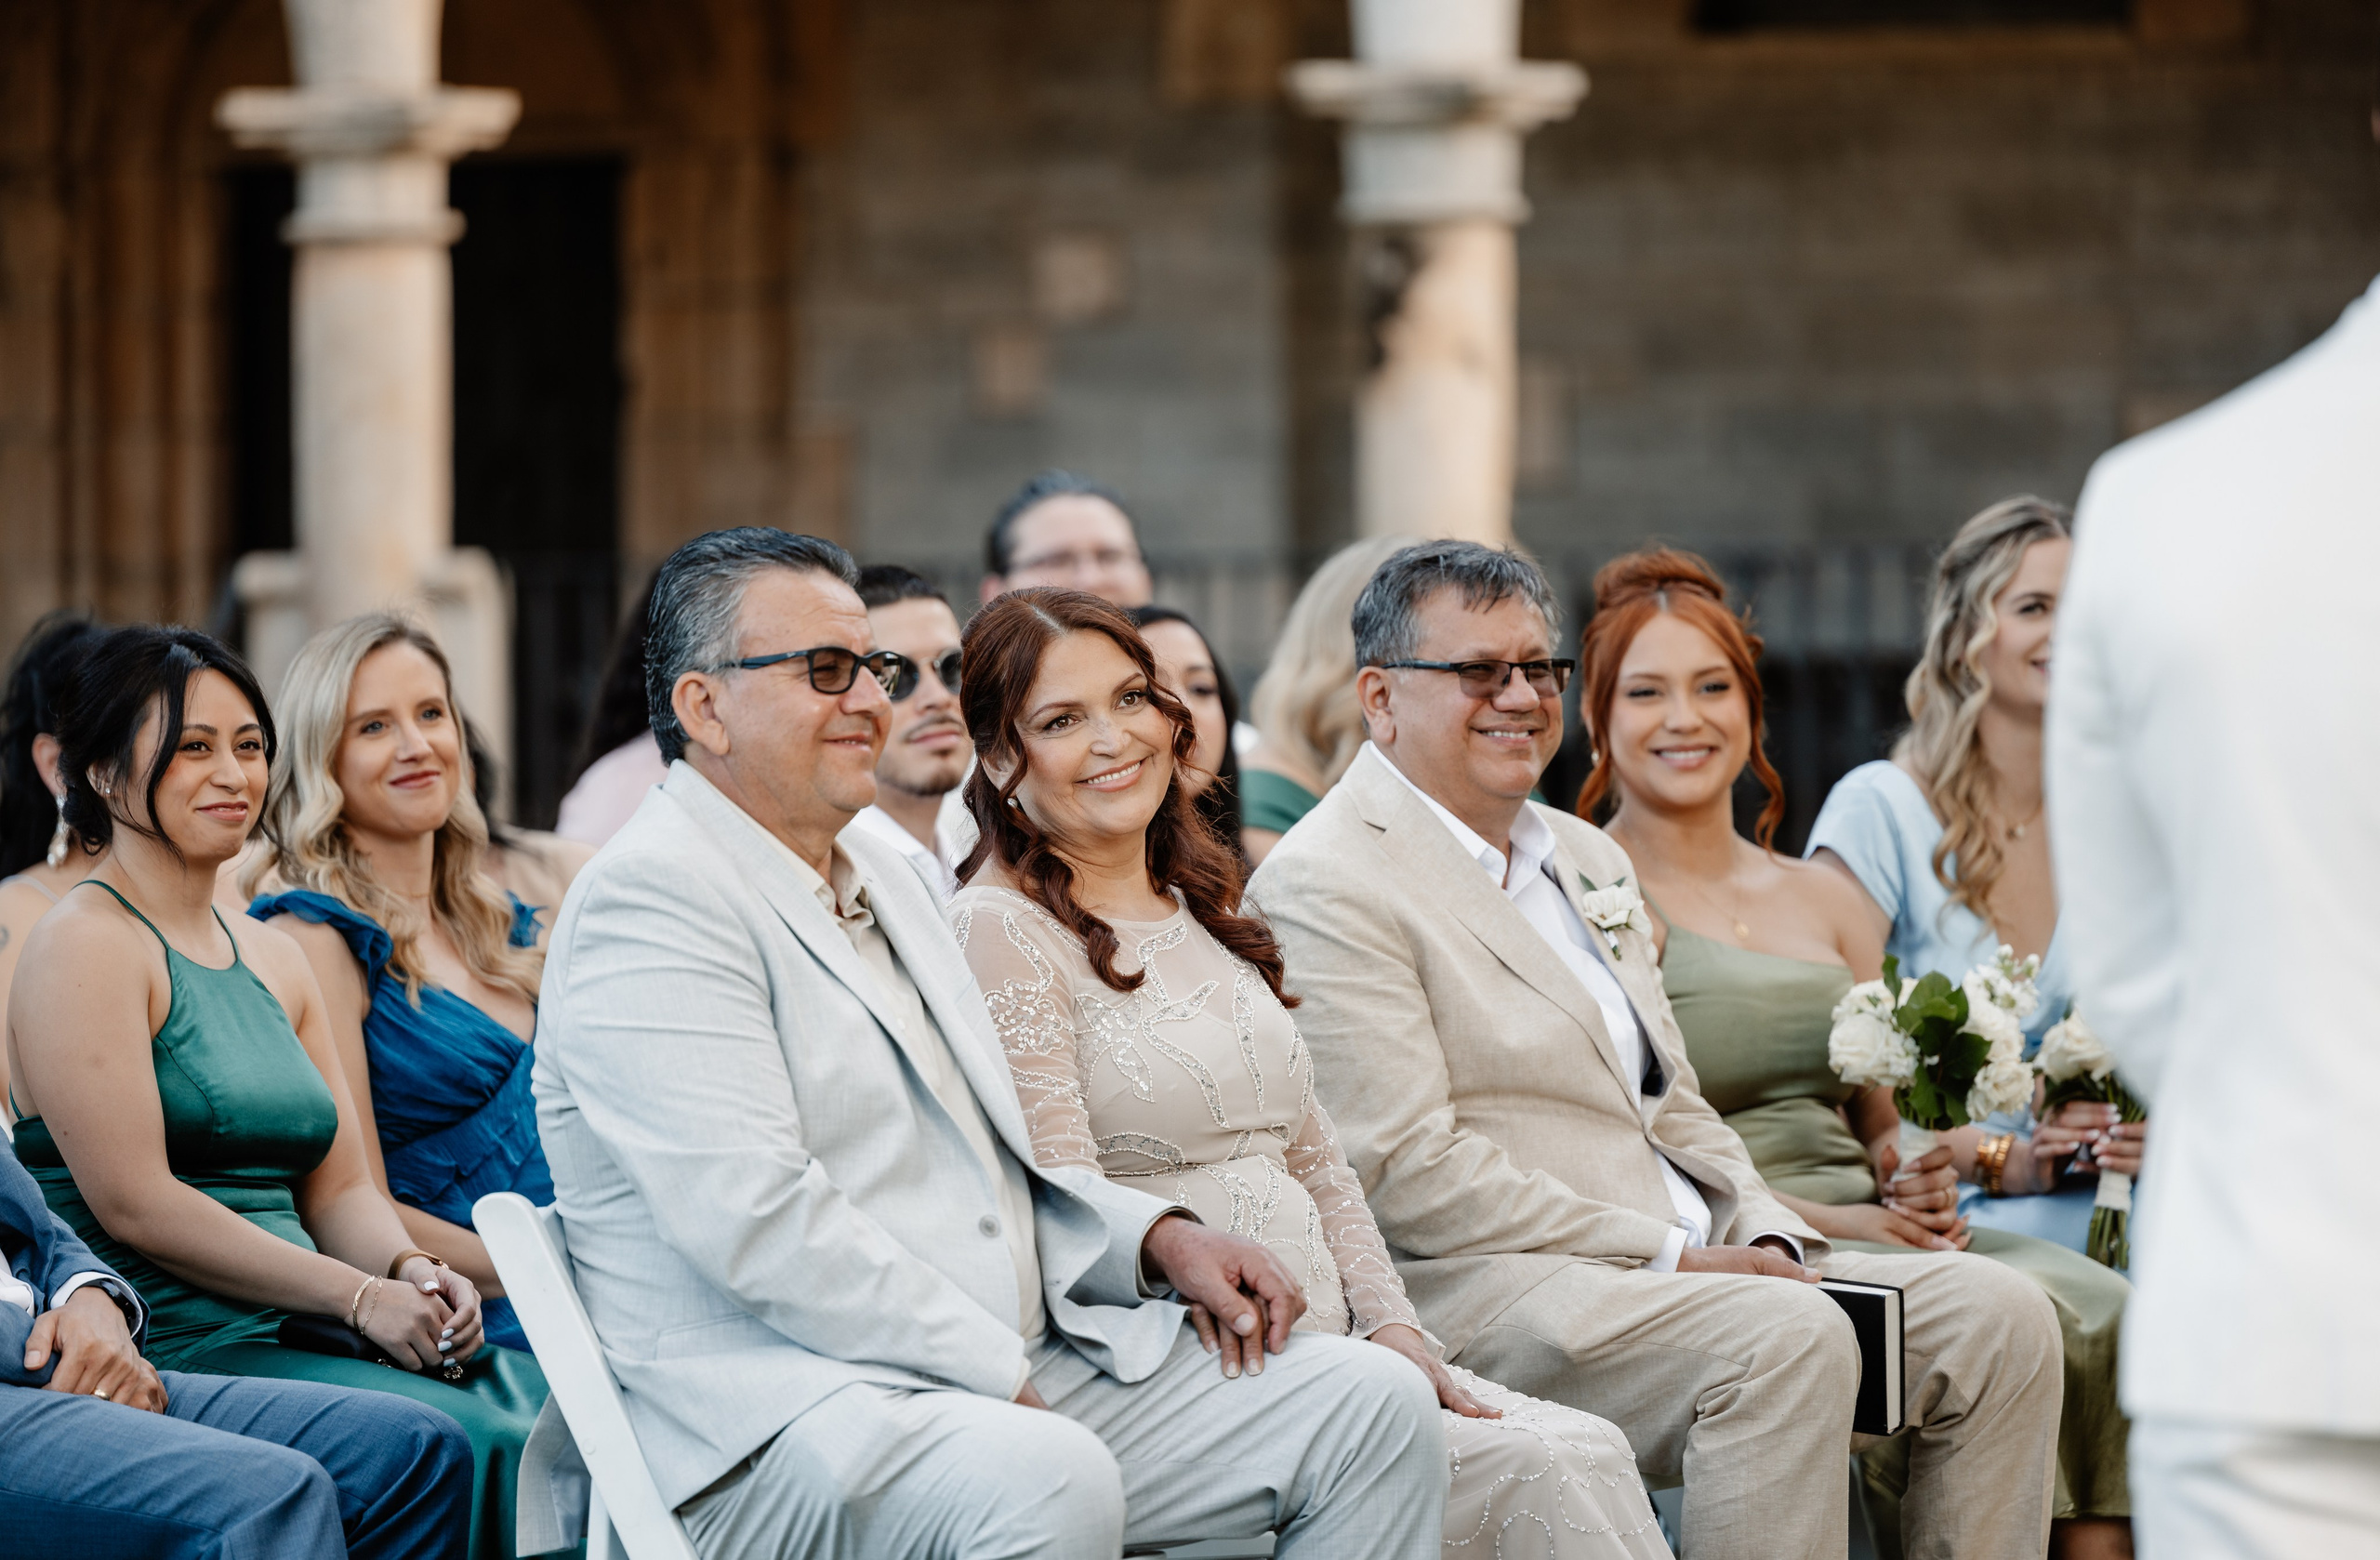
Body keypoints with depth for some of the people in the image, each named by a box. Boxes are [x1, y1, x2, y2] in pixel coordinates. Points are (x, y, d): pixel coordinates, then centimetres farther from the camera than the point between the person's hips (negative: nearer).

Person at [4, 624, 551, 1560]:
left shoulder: (273, 961, 21)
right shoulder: (88, 948, -5)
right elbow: (134, 1203, -14)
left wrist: (410, 1270, -6)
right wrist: (359, 1297, -15)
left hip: (297, 1340, 8)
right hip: (173, 1351, -8)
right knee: (458, 1441, -29)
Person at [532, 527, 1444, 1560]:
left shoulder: (879, 877, 22)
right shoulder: (650, 901, -10)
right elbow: (757, 1222, -20)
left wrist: (1160, 1240, 8)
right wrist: (1000, 1383, -18)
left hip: (1014, 1372, 10)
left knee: (1372, 1402, -3)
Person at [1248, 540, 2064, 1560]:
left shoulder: (1584, 857, 23)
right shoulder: (1326, 887, -6)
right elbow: (1406, 1172, -15)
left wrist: (1767, 1236, 2)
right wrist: (1665, 1256, -17)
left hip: (1695, 1264, 9)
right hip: (1488, 1288, -9)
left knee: (1994, 1314, -7)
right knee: (1789, 1339, -33)